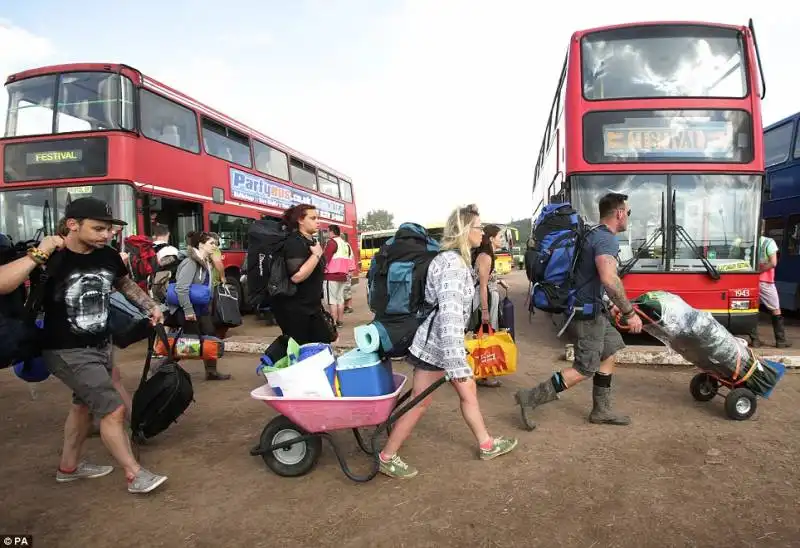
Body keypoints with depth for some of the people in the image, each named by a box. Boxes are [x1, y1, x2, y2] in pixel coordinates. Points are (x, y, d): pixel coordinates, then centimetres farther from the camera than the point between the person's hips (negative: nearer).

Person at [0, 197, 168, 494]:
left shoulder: (108, 256, -5)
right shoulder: (51, 258, -22)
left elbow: (126, 284, 16)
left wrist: (151, 306, 7)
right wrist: (37, 255, -38)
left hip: (101, 345, 7)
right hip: (67, 352, -7)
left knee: (84, 404, 22)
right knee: (113, 410, -9)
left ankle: (69, 466, 43)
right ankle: (135, 475, 7)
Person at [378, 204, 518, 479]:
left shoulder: (457, 259, 10)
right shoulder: (452, 263, -23)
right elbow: (449, 313, -31)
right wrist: (456, 360, -33)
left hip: (446, 341, 10)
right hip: (436, 344, -10)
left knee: (468, 391, 18)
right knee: (420, 402, 1)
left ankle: (486, 445, 33)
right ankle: (387, 457, 15)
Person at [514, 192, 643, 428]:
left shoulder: (595, 234, 13)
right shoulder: (607, 239, -19)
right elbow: (609, 279, -35)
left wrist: (613, 304, 27)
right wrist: (629, 312, -27)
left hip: (589, 307, 10)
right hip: (586, 312, -10)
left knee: (608, 353, 19)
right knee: (585, 369, -2)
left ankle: (601, 411, 27)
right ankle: (530, 398, -3)